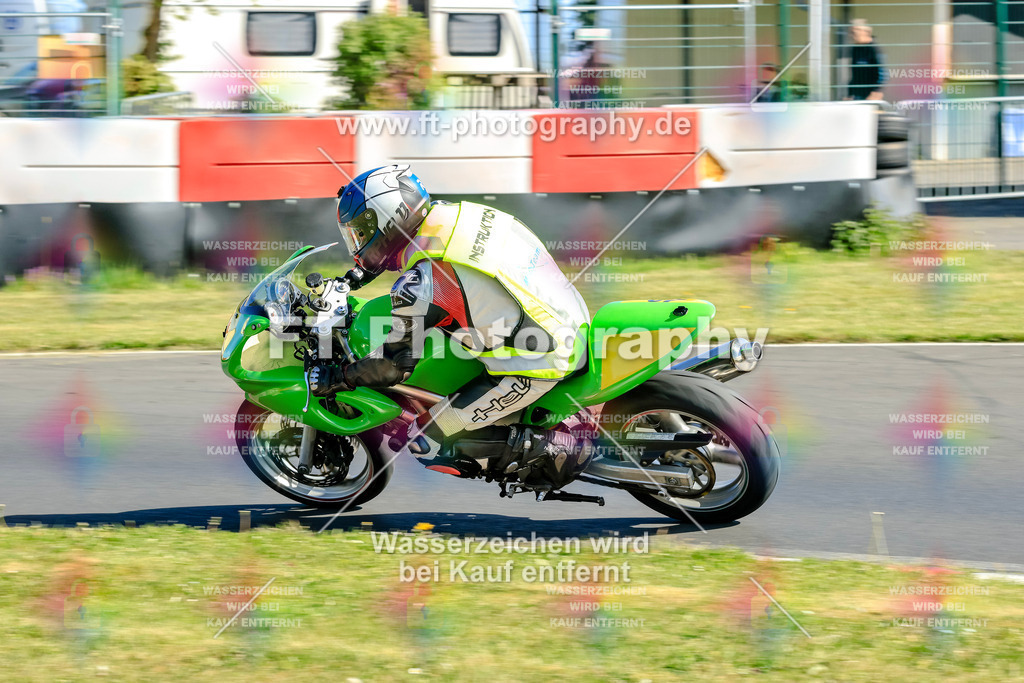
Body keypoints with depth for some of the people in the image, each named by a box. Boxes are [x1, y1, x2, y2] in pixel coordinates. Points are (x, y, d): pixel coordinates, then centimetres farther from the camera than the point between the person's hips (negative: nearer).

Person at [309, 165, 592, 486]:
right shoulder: (455, 214, 6)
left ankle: (545, 449, -5)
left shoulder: (422, 283, -19)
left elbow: (394, 365, -11)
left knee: (425, 442, 0)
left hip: (533, 368, -9)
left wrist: (335, 379, 4)